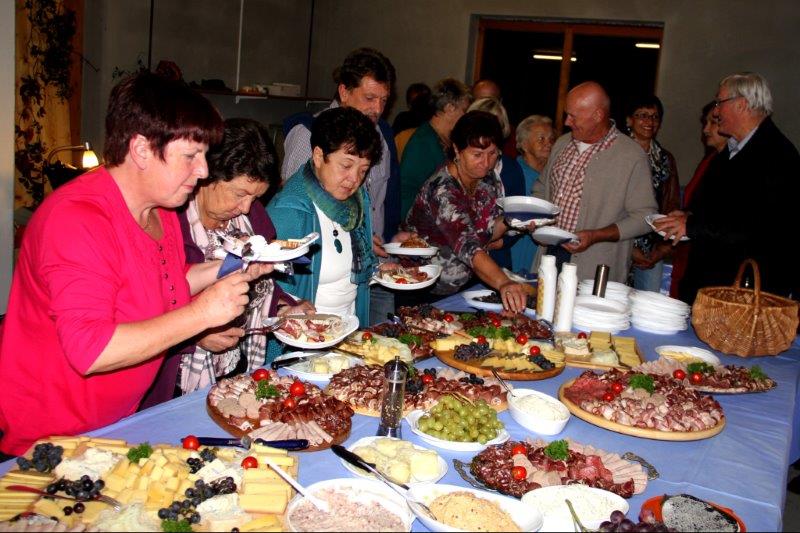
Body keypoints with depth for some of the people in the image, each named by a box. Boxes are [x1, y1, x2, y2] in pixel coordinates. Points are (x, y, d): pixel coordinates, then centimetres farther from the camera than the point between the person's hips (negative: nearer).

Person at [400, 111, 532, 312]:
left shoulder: (489, 178, -1)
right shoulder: (442, 191, -25)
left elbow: (486, 236, 6)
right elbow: (468, 245, -37)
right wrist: (503, 283, -51)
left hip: (464, 287, 6)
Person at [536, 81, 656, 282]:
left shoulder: (632, 156, -9)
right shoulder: (562, 144, 11)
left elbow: (644, 217, -9)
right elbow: (544, 185, 25)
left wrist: (596, 236, -19)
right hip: (549, 252, 5)